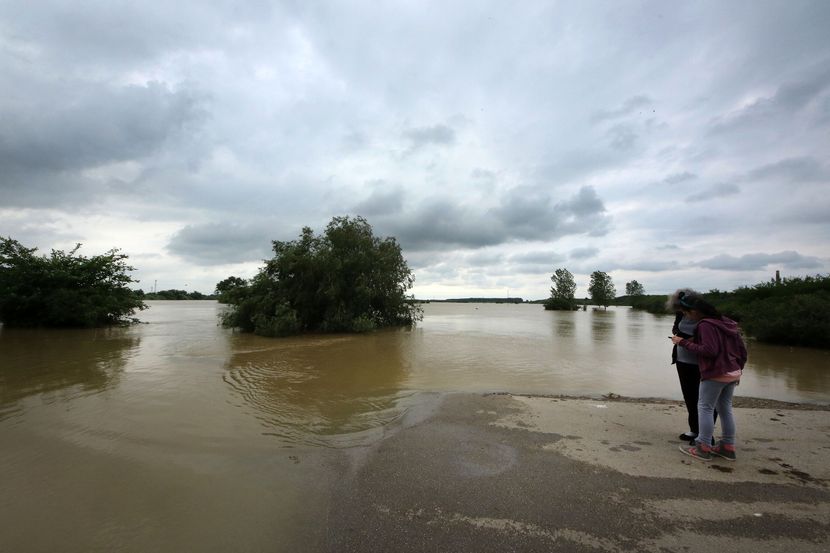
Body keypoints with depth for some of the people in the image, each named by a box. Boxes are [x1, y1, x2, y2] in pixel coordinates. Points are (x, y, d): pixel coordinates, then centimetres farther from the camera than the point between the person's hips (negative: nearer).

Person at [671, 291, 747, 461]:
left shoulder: (705, 325, -17)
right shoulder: (727, 322, 11)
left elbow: (709, 350, -24)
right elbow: (742, 349, 14)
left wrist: (684, 342, -17)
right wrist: (738, 369, 22)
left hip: (715, 374, -9)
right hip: (733, 374, 9)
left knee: (705, 408, 0)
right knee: (725, 408, 16)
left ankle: (703, 448, 3)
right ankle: (728, 447, 22)